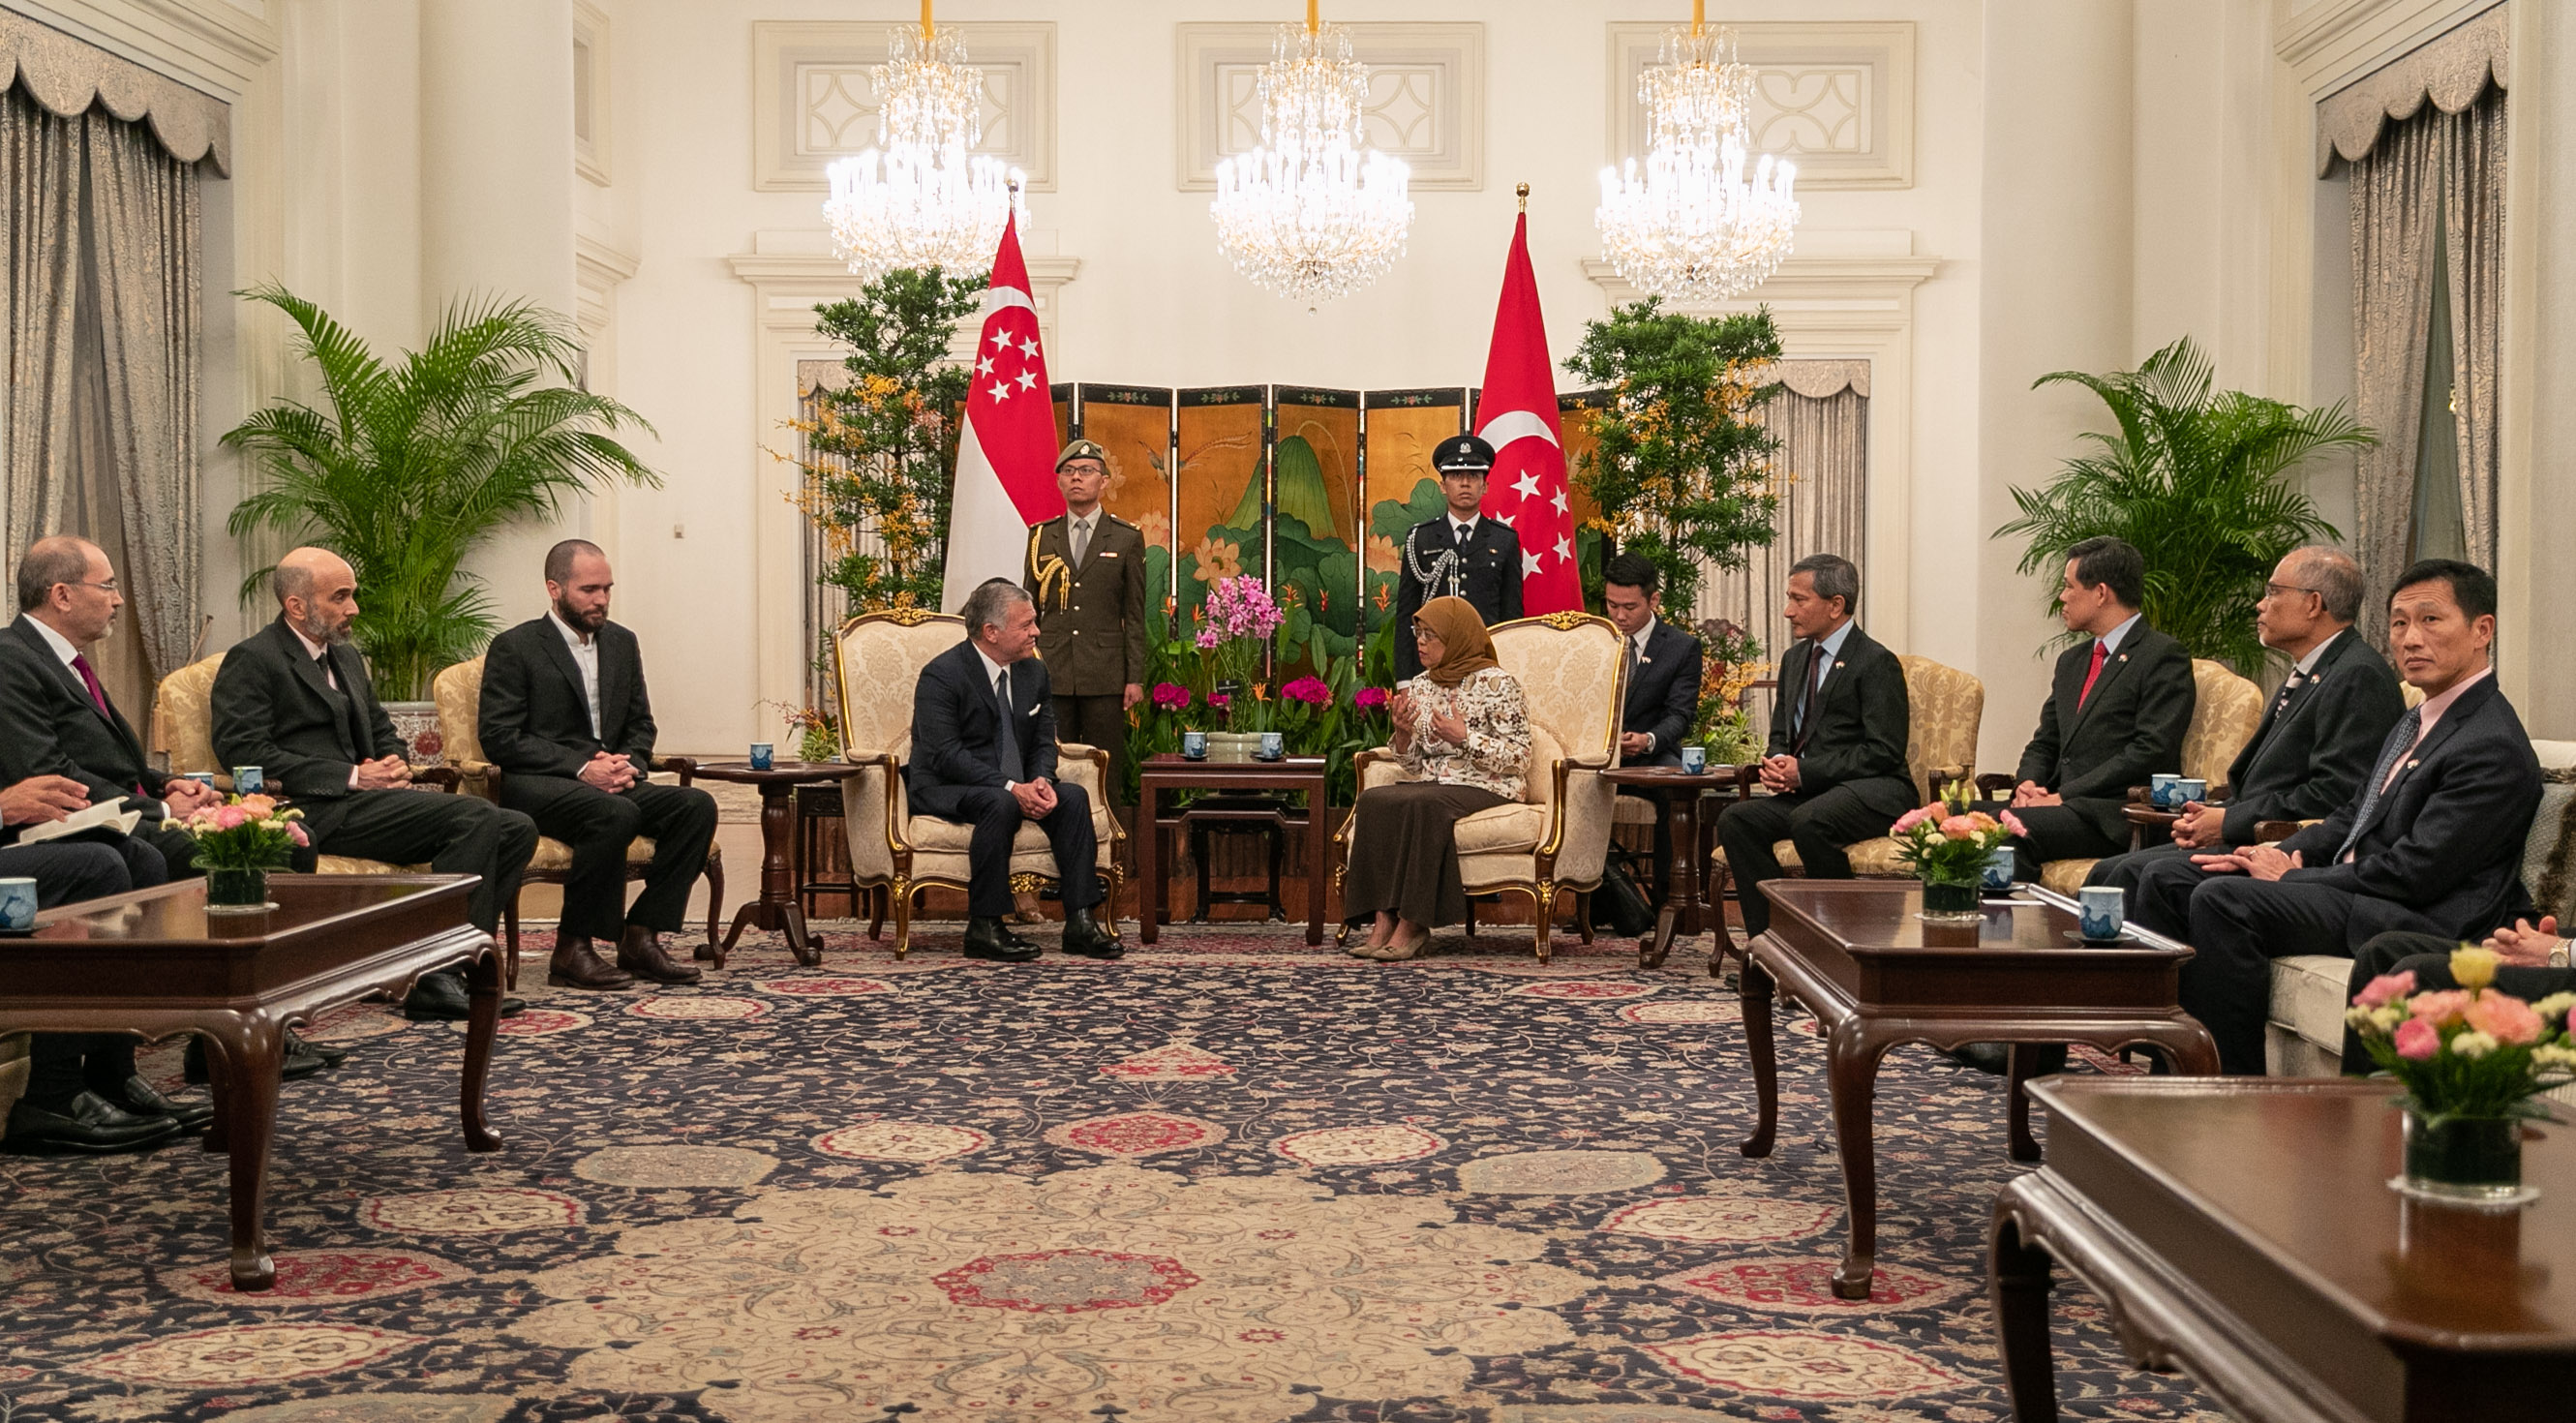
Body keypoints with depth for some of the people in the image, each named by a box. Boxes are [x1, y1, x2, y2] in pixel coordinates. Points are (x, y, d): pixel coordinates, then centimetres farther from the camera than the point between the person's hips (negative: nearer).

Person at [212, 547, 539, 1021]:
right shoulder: (252, 660, -2)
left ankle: (449, 967, -9)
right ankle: (437, 979, -24)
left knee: (516, 830, -8)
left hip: (365, 800, 9)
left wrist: (395, 765, 5)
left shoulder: (346, 656, 25)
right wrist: (352, 777, -17)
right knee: (475, 817, -26)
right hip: (315, 813, -9)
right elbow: (243, 750, -13)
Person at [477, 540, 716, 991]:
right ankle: (572, 950, -24)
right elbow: (499, 738, -11)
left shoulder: (622, 643, 16)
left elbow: (640, 725, 20)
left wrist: (629, 765, -5)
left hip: (608, 781, 6)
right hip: (536, 786, -6)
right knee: (617, 813, -36)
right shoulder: (514, 648, -3)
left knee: (696, 805, -19)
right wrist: (581, 767, -20)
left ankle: (640, 937, -16)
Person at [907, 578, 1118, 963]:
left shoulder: (1034, 672, 8)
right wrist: (1010, 788, -30)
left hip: (1016, 787, 7)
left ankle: (1080, 921, -18)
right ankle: (984, 928, -29)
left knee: (1073, 797, -18)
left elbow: (1044, 741, 9)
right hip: (945, 789, -7)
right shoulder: (941, 675, -14)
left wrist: (1041, 780, -15)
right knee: (1000, 804, -36)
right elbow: (946, 754, -22)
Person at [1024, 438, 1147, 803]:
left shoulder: (1126, 538, 5)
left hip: (1105, 675, -2)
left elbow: (1134, 615, 4)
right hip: (1050, 674, 2)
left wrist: (1135, 678, -2)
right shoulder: (1041, 537, 11)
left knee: (1106, 772, 0)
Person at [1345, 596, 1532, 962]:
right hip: (1431, 785, 6)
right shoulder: (1420, 686, 16)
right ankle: (1384, 920, -29)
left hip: (1485, 789, -6)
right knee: (1373, 800, -25)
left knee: (1423, 805, -36)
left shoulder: (1496, 683, -3)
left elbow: (1520, 758, -8)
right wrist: (1403, 732, -3)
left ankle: (1412, 924, -29)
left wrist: (1465, 737, -18)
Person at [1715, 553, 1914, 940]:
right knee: (1736, 820, -17)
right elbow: (1781, 733, 25)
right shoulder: (1796, 658, 17)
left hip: (1874, 792, -7)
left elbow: (1884, 752, -15)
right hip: (1808, 791, 8)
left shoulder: (1877, 663, -9)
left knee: (1809, 821, -36)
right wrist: (1775, 763, -1)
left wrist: (1805, 771, -17)